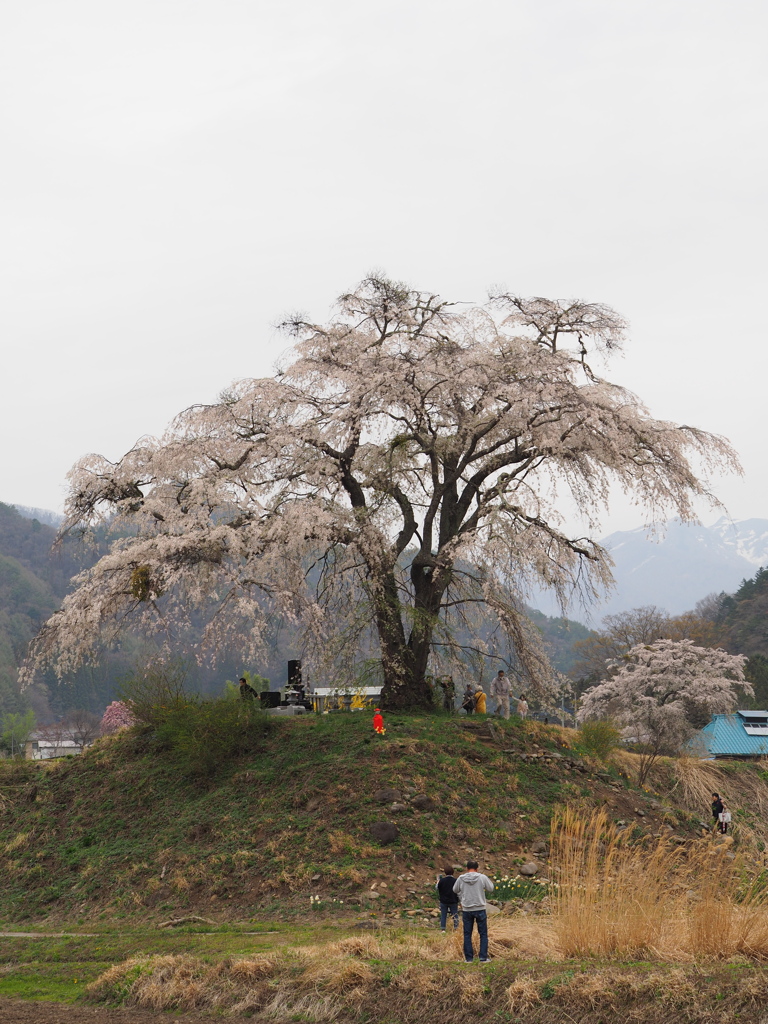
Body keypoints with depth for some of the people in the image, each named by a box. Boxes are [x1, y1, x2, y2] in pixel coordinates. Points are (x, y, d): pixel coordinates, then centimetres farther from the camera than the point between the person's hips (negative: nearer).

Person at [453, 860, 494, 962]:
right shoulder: (482, 878, -9)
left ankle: (469, 958, 10)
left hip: (466, 910, 1)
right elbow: (490, 889, 5)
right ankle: (483, 957, 5)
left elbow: (455, 890, 12)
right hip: (480, 909, -1)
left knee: (467, 934, 10)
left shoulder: (461, 878, -3)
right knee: (483, 934, 8)